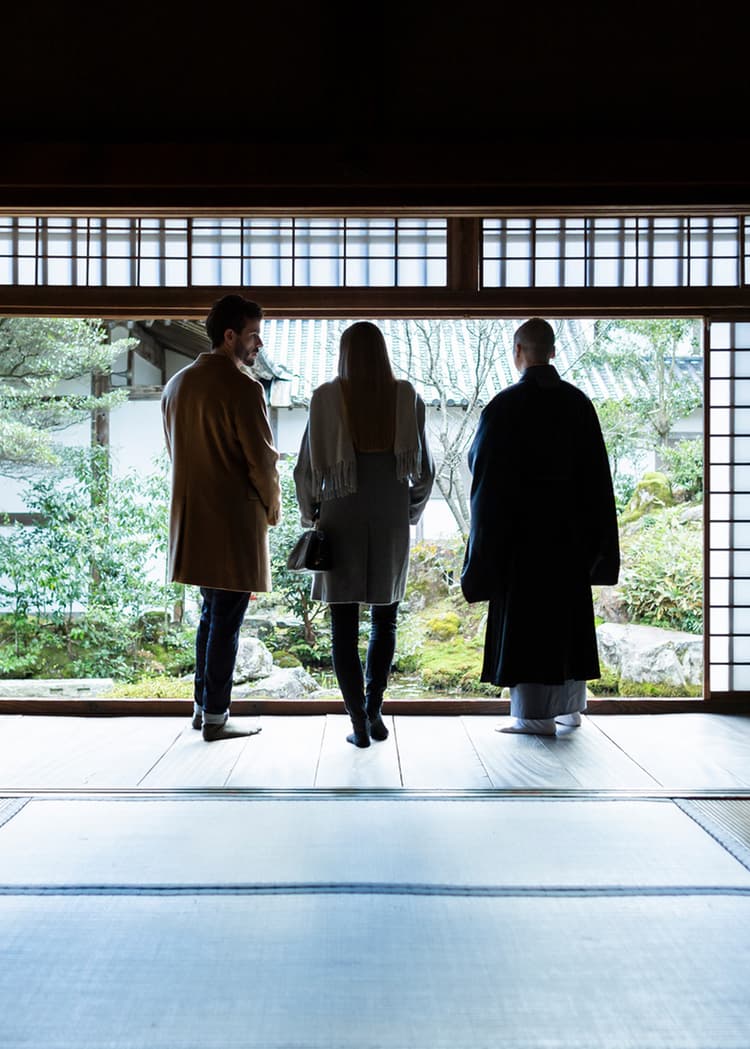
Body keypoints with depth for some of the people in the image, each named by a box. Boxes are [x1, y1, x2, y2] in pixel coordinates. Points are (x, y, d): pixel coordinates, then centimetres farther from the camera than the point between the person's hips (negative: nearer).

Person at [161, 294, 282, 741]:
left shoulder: (177, 385, 11)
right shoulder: (243, 387, -14)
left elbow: (177, 451, 15)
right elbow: (262, 458, -14)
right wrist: (272, 509, 1)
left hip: (193, 519, 8)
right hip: (236, 521, -8)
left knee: (212, 613, 19)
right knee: (227, 620, 0)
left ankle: (203, 705, 25)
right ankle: (215, 717, 7)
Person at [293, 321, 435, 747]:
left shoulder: (326, 397, -3)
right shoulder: (406, 396, 1)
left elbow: (308, 466, -2)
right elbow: (424, 467, 3)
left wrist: (311, 517, 12)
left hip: (341, 519, -1)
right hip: (392, 520, 2)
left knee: (345, 625, 5)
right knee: (385, 620, 17)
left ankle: (359, 723, 4)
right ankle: (374, 710, 12)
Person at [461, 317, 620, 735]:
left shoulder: (504, 406, -12)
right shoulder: (578, 402, 2)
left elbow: (488, 477, -10)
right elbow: (597, 472, 5)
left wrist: (485, 546, -3)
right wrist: (595, 536, 13)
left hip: (522, 527, -5)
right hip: (570, 528, 5)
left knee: (525, 615, 3)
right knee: (569, 614, 15)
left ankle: (534, 715, 7)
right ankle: (569, 705, 25)